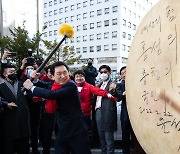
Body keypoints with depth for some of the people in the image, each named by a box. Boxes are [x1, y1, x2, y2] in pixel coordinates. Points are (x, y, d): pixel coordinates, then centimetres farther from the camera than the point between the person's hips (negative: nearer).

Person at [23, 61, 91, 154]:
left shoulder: (71, 86, -20)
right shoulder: (55, 85, 3)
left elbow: (51, 95, -30)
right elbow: (46, 86, 25)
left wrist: (31, 87, -17)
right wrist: (35, 80, 4)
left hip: (77, 130, -7)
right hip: (62, 131, 7)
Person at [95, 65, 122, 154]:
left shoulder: (113, 84, -4)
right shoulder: (100, 85, 19)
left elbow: (119, 96, -18)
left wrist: (114, 90, -34)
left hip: (107, 112, -7)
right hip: (98, 111, 7)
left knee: (108, 136, -3)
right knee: (101, 136, 17)